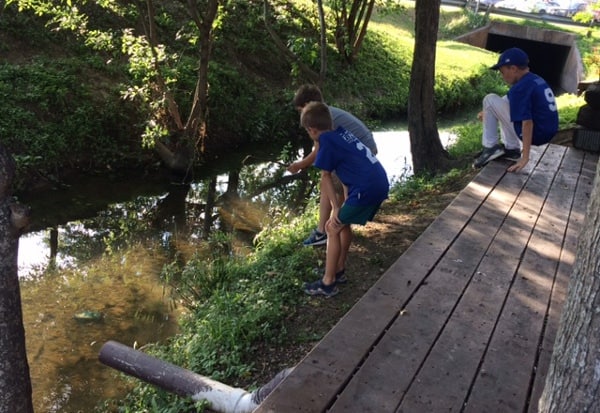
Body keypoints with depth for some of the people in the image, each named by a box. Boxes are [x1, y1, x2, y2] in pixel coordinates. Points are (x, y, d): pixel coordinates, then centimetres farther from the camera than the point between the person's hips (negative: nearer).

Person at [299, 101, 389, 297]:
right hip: (381, 182, 9)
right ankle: (339, 271, 34)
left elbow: (326, 176, -4)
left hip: (366, 188, -9)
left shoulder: (325, 140, -4)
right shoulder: (342, 132, 17)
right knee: (343, 222, 23)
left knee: (333, 227, 2)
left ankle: (328, 283, 9)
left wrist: (336, 207, 0)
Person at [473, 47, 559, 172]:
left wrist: (525, 157, -24)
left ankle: (490, 147, 0)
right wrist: (490, 113, 29)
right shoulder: (537, 80, 12)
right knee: (507, 101, 26)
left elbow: (527, 122, -25)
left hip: (535, 134, -9)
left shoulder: (520, 88, -18)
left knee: (490, 100, -4)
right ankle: (511, 149, 20)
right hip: (549, 133, 9)